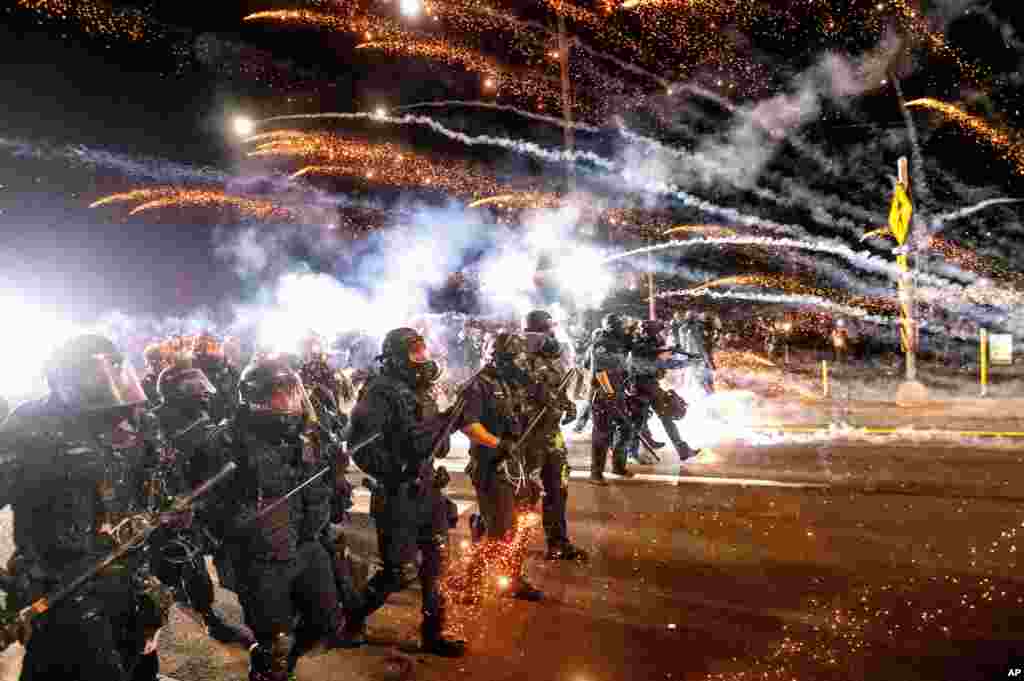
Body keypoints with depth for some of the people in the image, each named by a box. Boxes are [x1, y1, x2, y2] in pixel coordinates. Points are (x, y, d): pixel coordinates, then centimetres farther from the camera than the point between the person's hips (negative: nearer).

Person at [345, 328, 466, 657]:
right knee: (400, 572, 1)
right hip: (399, 496, -8)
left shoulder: (420, 390, 11)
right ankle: (351, 617, 25)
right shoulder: (381, 392, -16)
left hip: (428, 490, 8)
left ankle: (433, 633, 26)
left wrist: (447, 421, -1)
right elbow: (362, 447, -23)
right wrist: (398, 476, -21)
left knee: (437, 560, 12)